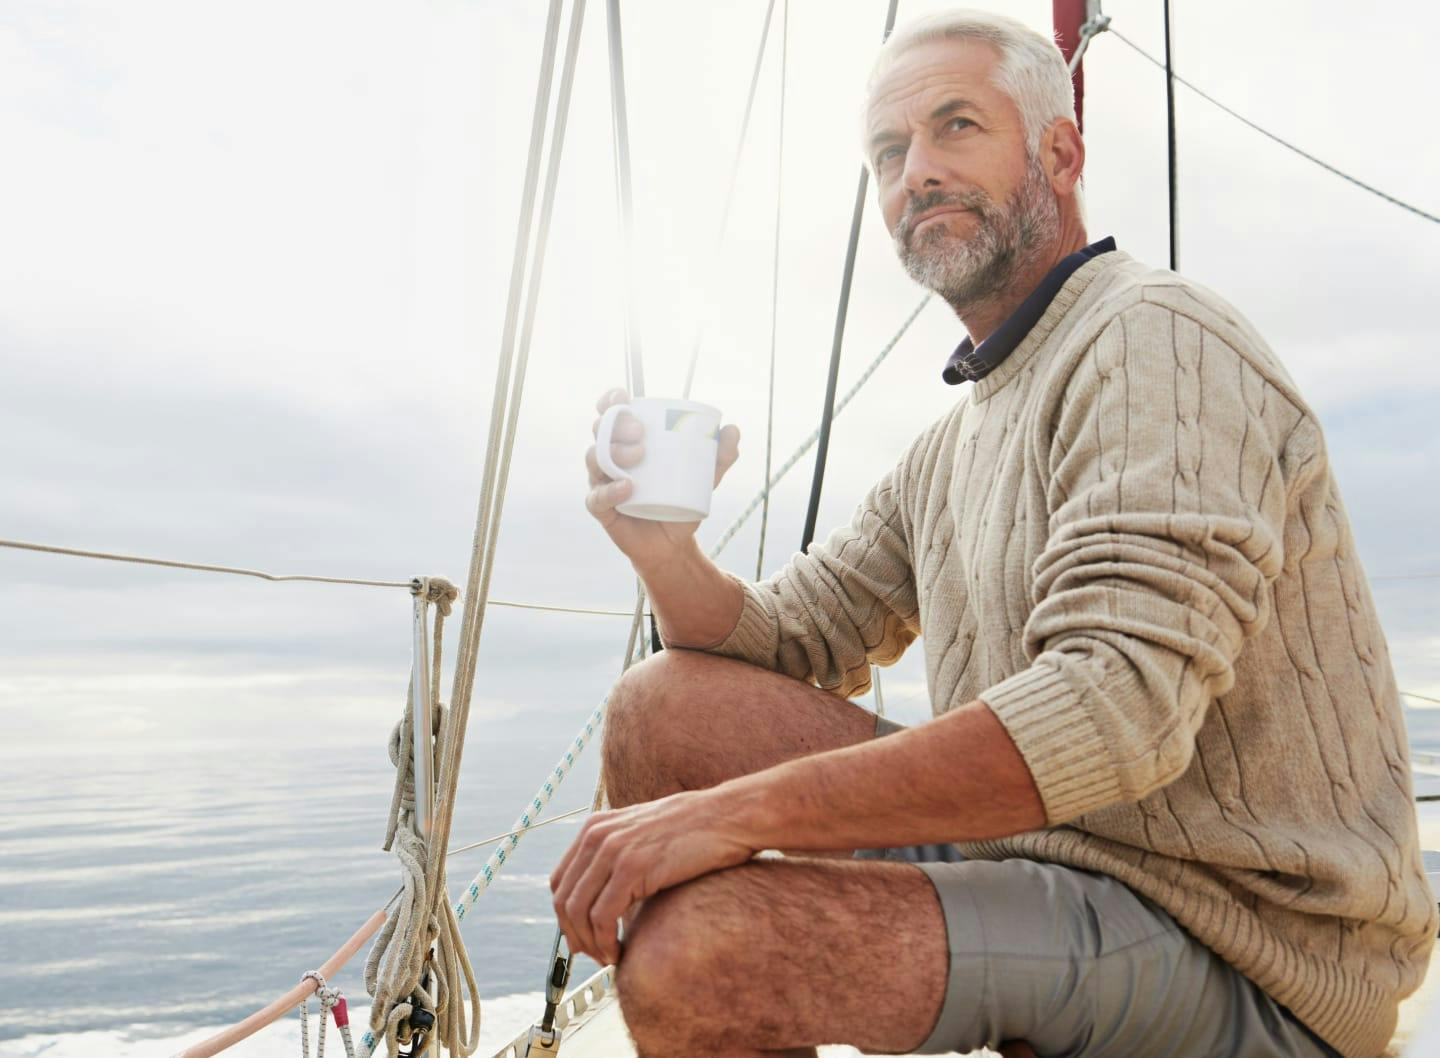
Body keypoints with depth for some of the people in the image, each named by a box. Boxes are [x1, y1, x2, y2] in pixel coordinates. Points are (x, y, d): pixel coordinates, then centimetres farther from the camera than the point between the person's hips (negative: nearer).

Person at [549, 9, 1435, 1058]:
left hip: (1236, 957, -8)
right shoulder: (948, 451, 14)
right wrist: (665, 550, -8)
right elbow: (786, 642, 14)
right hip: (1037, 850, 8)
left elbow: (1119, 710, -28)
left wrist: (731, 810, -27)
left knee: (694, 945, -28)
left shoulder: (1155, 340, -15)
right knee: (669, 707, -2)